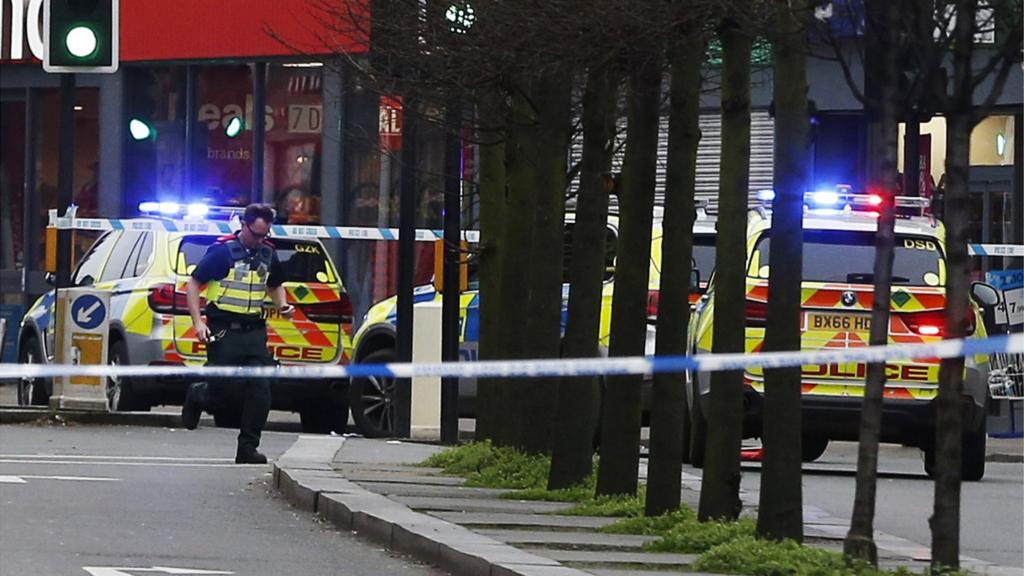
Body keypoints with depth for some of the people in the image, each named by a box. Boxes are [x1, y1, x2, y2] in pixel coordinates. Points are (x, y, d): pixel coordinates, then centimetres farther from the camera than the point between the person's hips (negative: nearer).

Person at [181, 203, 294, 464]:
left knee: (260, 388, -6)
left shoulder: (268, 254, 10)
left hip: (254, 332, 5)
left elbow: (275, 285, 28)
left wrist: (282, 305, 6)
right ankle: (197, 396, 31)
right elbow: (193, 284, -4)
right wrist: (198, 322, -13)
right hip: (224, 331, -5)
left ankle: (248, 447, -1)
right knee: (224, 388, -5)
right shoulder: (222, 250, -7)